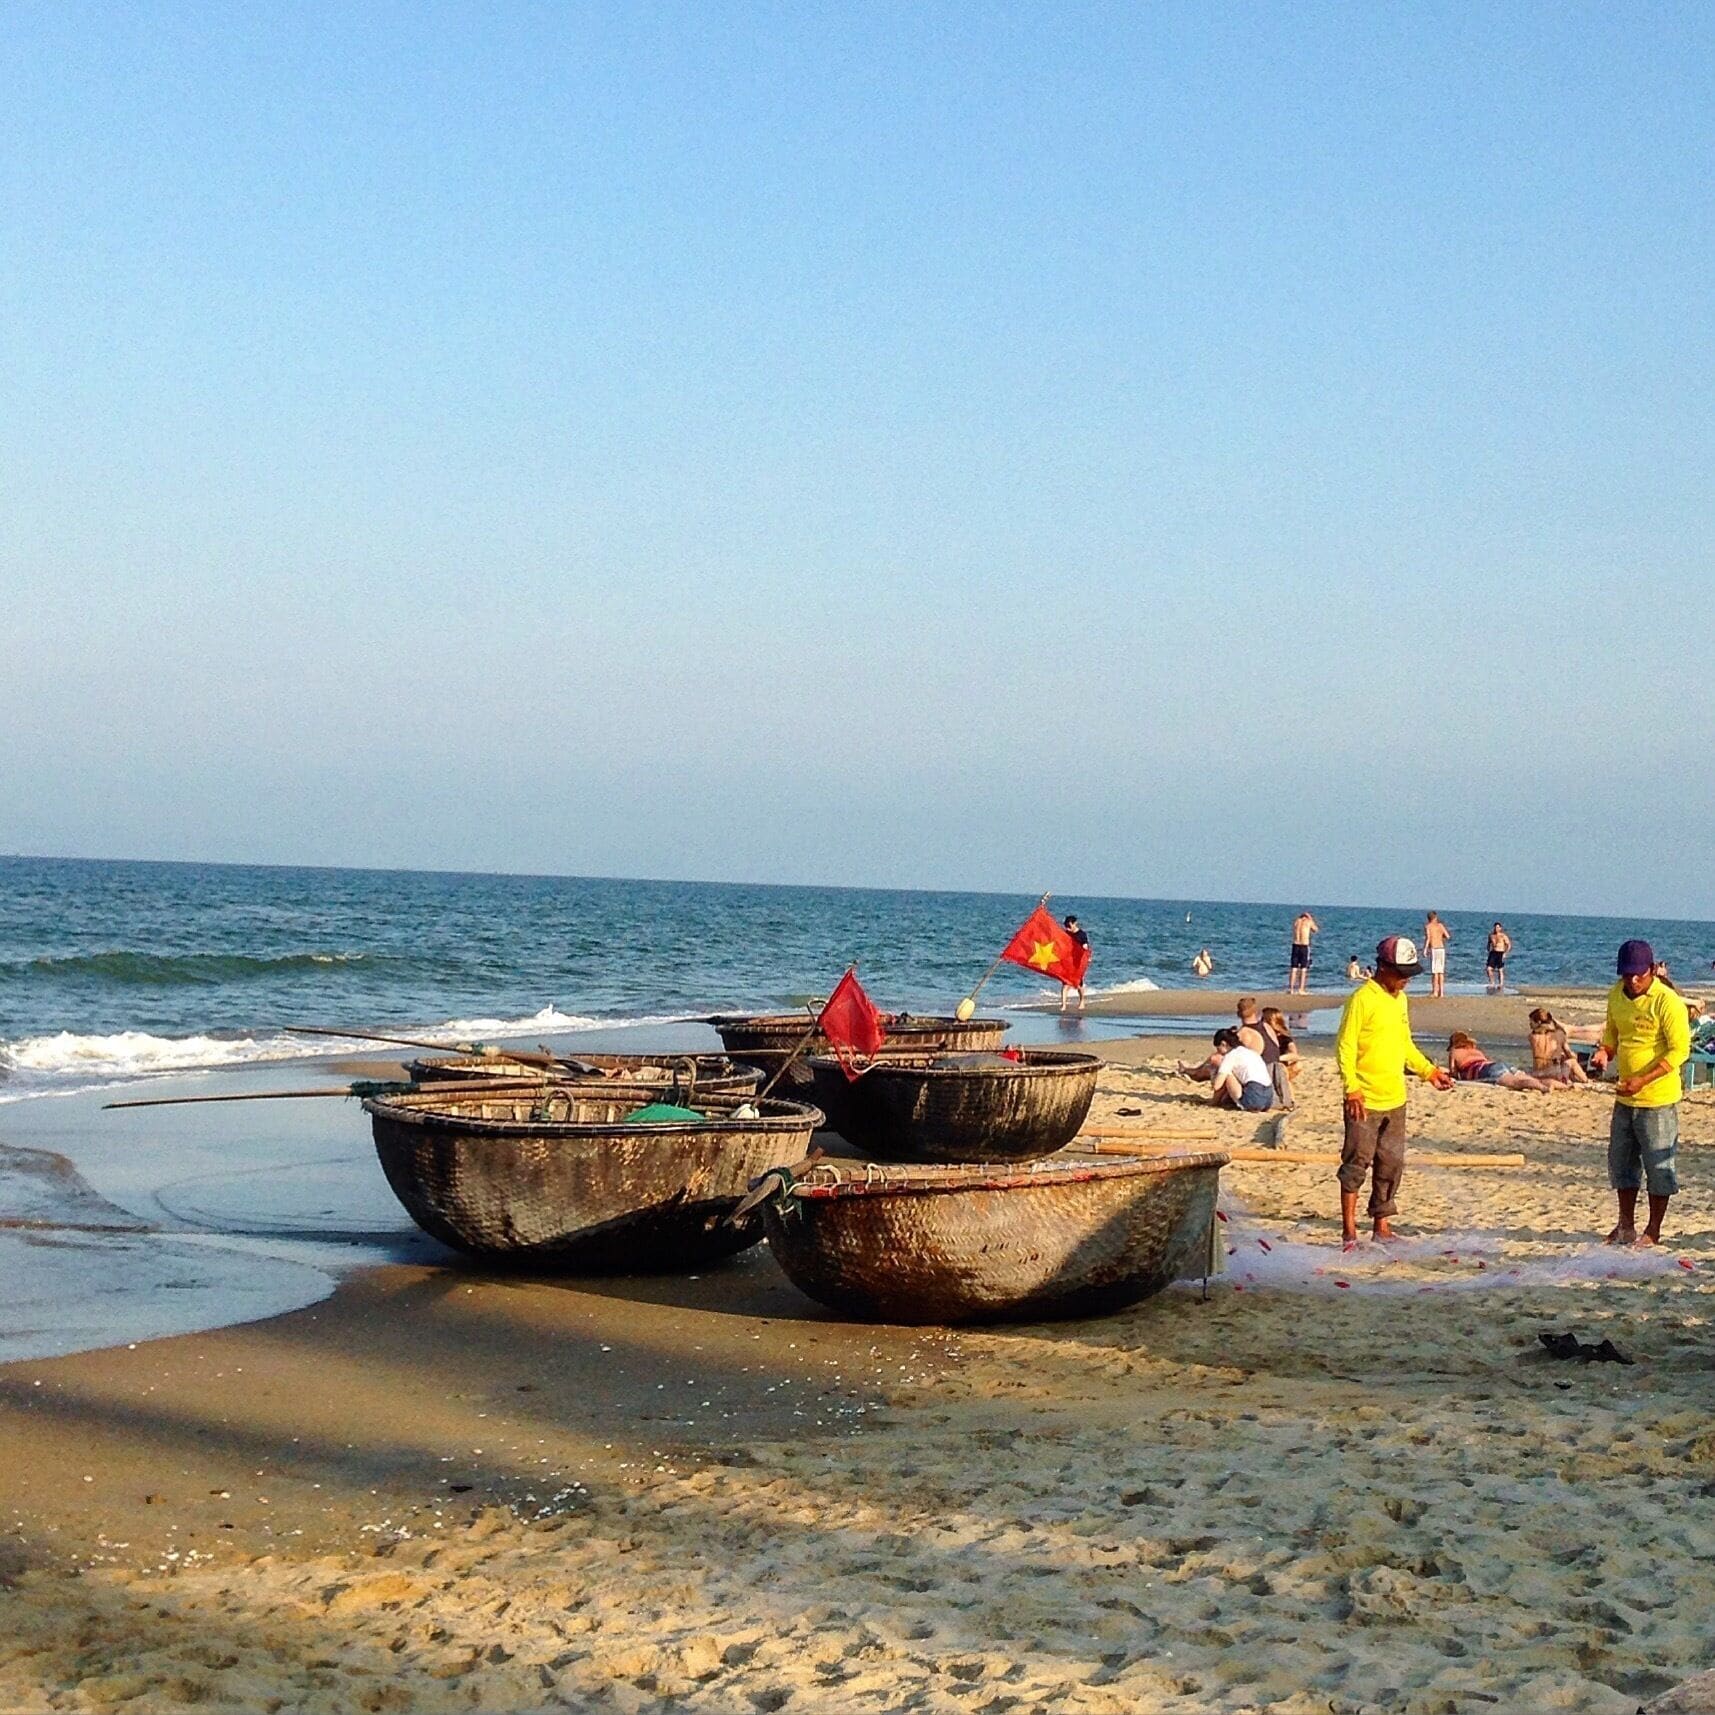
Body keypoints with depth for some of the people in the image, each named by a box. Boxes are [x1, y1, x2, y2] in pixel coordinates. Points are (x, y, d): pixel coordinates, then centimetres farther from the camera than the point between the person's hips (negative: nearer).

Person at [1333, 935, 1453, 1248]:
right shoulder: (1362, 999, -11)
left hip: (1395, 1100, 8)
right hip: (1365, 1101, -8)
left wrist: (1429, 1070, 14)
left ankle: (1382, 1224, 20)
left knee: (1391, 1164, 11)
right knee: (1357, 1164, -3)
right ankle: (1349, 1229, 3)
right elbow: (1345, 1046, -14)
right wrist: (1351, 1088, -21)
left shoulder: (1400, 999, 14)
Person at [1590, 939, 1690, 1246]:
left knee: (1659, 1166, 3)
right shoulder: (1616, 995, 4)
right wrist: (1604, 1051, -4)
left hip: (1658, 1098, -7)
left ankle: (1653, 1231, 15)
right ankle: (1626, 1226, 27)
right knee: (1621, 1161, 14)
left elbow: (1680, 1050, -17)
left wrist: (1643, 1080, -25)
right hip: (1624, 1098, 7)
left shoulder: (1667, 1002, -17)